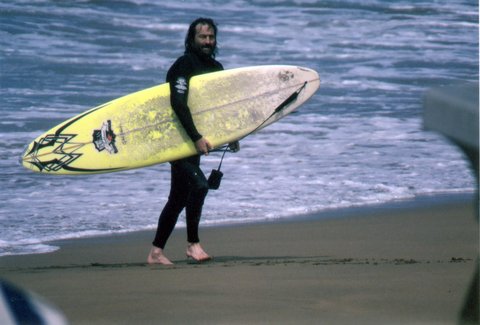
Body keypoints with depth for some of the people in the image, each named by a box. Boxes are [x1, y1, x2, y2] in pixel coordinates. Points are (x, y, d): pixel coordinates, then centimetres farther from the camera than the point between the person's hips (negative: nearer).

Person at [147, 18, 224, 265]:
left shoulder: (216, 68, 12)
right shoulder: (183, 66, -14)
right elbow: (178, 103, -24)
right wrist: (196, 138, -29)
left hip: (194, 141, 9)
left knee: (179, 198, 9)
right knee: (198, 184, -23)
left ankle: (156, 252, 14)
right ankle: (193, 244, -13)